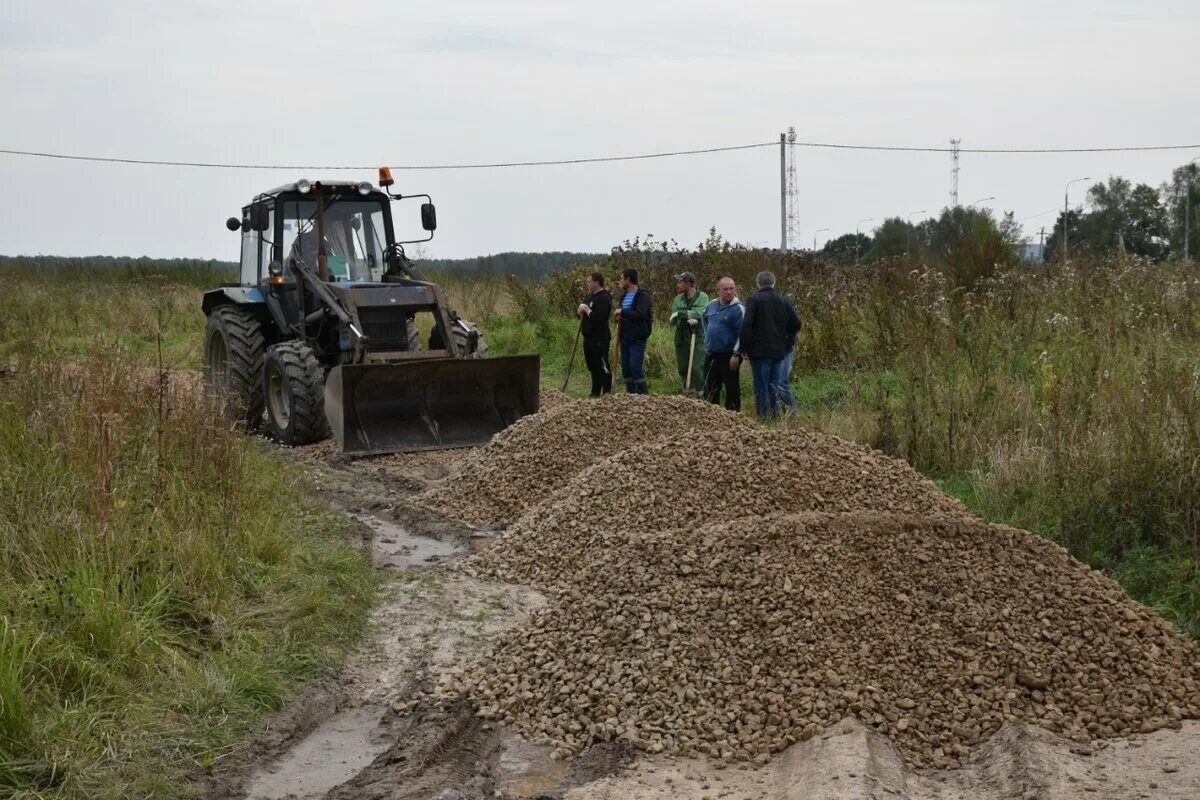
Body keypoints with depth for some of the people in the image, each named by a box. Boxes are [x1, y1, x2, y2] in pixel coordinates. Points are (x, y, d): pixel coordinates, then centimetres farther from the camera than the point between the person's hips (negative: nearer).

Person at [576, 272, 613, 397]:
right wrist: (581, 311, 0)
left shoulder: (604, 298, -15)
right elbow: (582, 314, 22)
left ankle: (607, 392, -3)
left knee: (602, 367, -7)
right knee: (592, 366, 16)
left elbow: (598, 317, -27)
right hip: (589, 338, 10)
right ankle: (595, 393, 25)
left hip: (600, 339, -10)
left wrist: (587, 309, -16)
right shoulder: (590, 296, 15)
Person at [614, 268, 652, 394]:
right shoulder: (624, 295, 17)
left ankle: (643, 393, -4)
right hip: (625, 336, 8)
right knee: (625, 367, 8)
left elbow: (640, 314, -23)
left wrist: (622, 311, -15)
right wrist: (619, 320, 6)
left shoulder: (643, 295, -10)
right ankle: (631, 393, 16)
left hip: (637, 338, -8)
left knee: (635, 366, -12)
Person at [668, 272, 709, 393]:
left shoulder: (702, 297, -2)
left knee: (697, 369, -12)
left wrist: (681, 313, -16)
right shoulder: (678, 299, 11)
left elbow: (700, 313, -18)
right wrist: (688, 319, -18)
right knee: (682, 369, 9)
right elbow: (673, 320, 0)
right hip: (681, 339, 5)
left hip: (698, 339, -5)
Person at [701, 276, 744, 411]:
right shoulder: (712, 305, 7)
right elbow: (705, 319, 30)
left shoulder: (737, 308, -13)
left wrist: (736, 354, -19)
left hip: (728, 356, -7)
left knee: (732, 389, 0)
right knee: (710, 389, 15)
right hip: (710, 354, 7)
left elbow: (742, 334, -16)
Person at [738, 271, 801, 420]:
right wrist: (787, 340, 19)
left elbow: (747, 324, -13)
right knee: (777, 382, 13)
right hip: (779, 350, 5)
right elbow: (796, 323, 7)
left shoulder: (754, 299, -6)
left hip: (760, 351, -4)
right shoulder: (783, 300, 10)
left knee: (761, 386, -1)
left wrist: (743, 347, -7)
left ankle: (764, 417, -2)